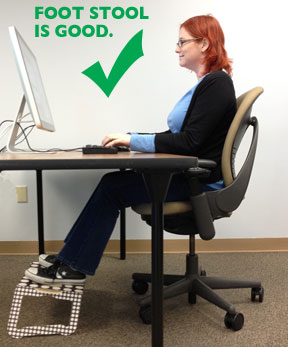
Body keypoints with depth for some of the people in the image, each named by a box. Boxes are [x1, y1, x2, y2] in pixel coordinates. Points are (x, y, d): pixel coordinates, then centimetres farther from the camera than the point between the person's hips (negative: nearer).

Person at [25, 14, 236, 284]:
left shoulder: (216, 83, -15)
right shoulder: (206, 82, 16)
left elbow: (190, 142, -24)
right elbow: (178, 136, 15)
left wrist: (133, 140, -19)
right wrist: (130, 138, 4)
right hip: (188, 174, 9)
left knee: (112, 188, -11)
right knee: (112, 182, -1)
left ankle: (74, 266, 2)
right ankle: (71, 257, 5)